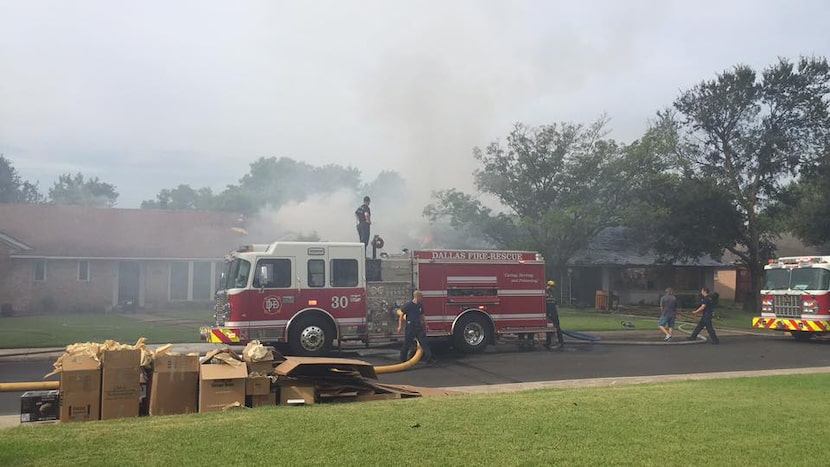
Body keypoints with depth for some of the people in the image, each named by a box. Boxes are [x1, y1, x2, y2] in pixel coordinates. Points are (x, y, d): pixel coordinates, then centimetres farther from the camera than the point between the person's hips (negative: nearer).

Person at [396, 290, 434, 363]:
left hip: (419, 327, 6)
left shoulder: (420, 306, 9)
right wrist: (400, 326, -9)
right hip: (410, 327, -6)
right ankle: (403, 359, 16)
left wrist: (425, 325, 17)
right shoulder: (408, 305, -10)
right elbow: (401, 315, -5)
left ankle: (428, 358, -2)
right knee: (407, 344, 3)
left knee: (424, 342, -1)